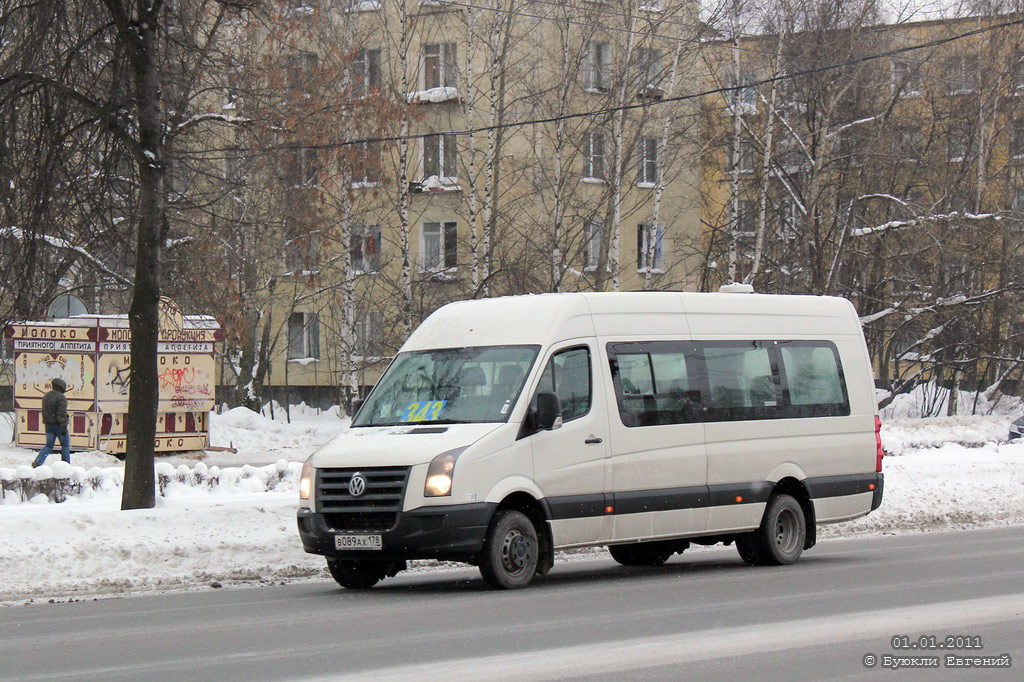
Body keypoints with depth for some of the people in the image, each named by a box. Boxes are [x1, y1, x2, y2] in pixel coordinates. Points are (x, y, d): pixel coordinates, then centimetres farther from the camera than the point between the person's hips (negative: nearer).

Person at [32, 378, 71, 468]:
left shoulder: (45, 396, 11)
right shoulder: (61, 397, -15)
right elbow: (62, 413, -19)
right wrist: (64, 426, -18)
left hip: (49, 425, 7)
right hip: (58, 425, -7)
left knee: (48, 446, 10)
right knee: (65, 446, 8)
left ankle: (38, 462, -7)